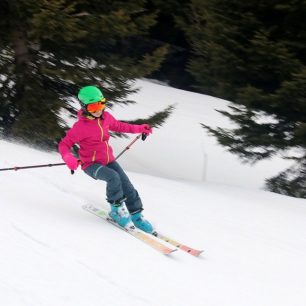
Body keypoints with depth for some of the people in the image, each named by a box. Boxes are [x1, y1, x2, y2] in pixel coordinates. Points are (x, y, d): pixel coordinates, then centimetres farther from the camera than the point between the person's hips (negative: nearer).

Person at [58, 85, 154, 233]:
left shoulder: (106, 117, -2)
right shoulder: (81, 126, -20)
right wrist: (69, 159, -37)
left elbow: (118, 126, 20)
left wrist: (140, 129, 24)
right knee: (113, 177, -32)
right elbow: (64, 144, -16)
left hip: (108, 160, 6)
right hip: (91, 164, -6)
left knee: (126, 185, -6)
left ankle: (136, 215, 9)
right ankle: (117, 210, -15)